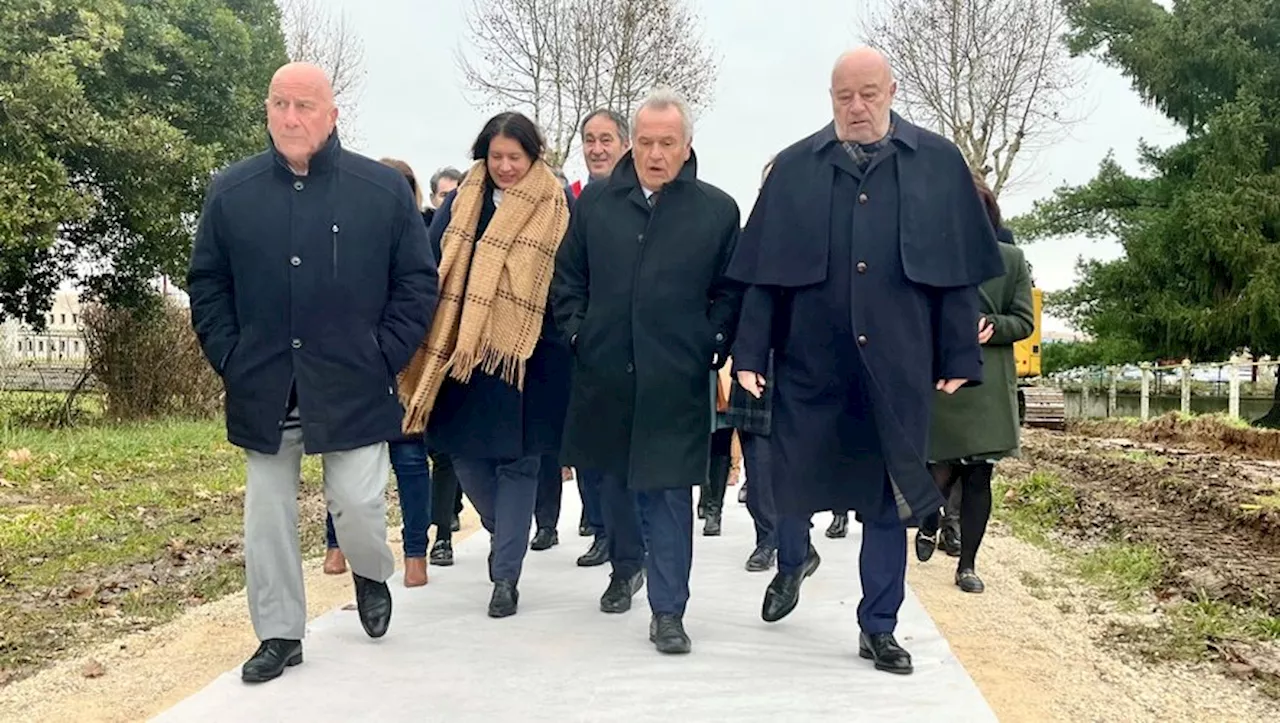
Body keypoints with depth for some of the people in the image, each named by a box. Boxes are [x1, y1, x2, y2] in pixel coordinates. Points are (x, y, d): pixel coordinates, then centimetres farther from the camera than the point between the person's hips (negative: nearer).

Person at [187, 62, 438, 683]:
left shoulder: (384, 189, -2)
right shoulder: (231, 191, 4)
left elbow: (418, 281, 1)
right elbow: (206, 283, 9)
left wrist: (384, 356, -6)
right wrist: (230, 358, 0)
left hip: (352, 390, -2)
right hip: (262, 392, 2)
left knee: (358, 504, -1)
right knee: (267, 516, 8)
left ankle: (372, 575, 34)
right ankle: (280, 635, 24)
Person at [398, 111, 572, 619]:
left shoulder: (556, 209, 0)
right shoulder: (462, 203, 7)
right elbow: (430, 268, 4)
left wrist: (568, 340, -6)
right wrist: (430, 341, -4)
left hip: (527, 357, -3)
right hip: (463, 353, 3)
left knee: (517, 461, 1)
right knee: (465, 454, 8)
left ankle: (506, 576, 10)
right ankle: (506, 533, 36)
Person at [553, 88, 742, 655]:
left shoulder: (717, 210, 0)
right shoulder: (596, 201, 6)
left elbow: (730, 291, 5)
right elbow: (569, 275, 13)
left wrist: (710, 348, -3)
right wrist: (577, 332, 4)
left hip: (676, 381, -3)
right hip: (604, 374, 3)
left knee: (668, 491, -2)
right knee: (612, 478, 18)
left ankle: (667, 611, 6)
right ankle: (626, 566, 43)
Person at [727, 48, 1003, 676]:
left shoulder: (939, 164, 3)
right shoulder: (793, 168, 4)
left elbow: (960, 272, 3)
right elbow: (763, 272, 3)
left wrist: (959, 358, 0)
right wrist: (750, 354, -2)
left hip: (897, 363, 0)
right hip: (809, 360, 0)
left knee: (889, 498, 8)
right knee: (792, 479, 7)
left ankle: (878, 628, 23)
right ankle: (793, 560, 41)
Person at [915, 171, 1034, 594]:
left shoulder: (1010, 259, 5)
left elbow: (1024, 321, 4)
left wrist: (991, 328, -14)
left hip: (989, 386, 1)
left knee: (979, 476, 3)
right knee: (942, 471, 0)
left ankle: (968, 563, 16)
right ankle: (929, 525, 33)